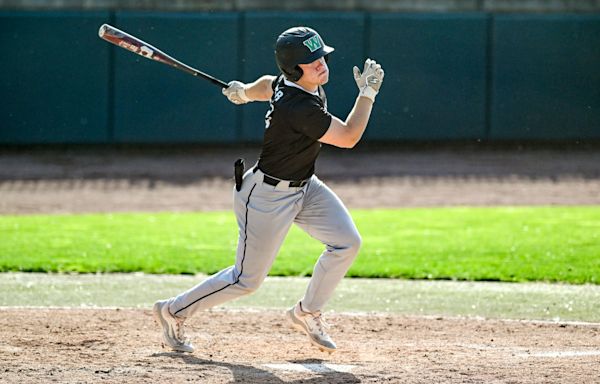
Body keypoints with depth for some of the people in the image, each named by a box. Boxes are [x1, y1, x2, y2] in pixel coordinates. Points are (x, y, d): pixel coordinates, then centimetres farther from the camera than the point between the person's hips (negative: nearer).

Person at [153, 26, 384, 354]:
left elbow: (269, 85, 17)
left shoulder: (288, 83, -6)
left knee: (346, 242, -4)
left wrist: (244, 92, 36)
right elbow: (348, 138, -29)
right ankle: (173, 312, 21)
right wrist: (368, 92, -24)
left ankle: (307, 313, 15)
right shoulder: (299, 109, -34)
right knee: (247, 280, 2)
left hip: (304, 186, 9)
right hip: (268, 197, -9)